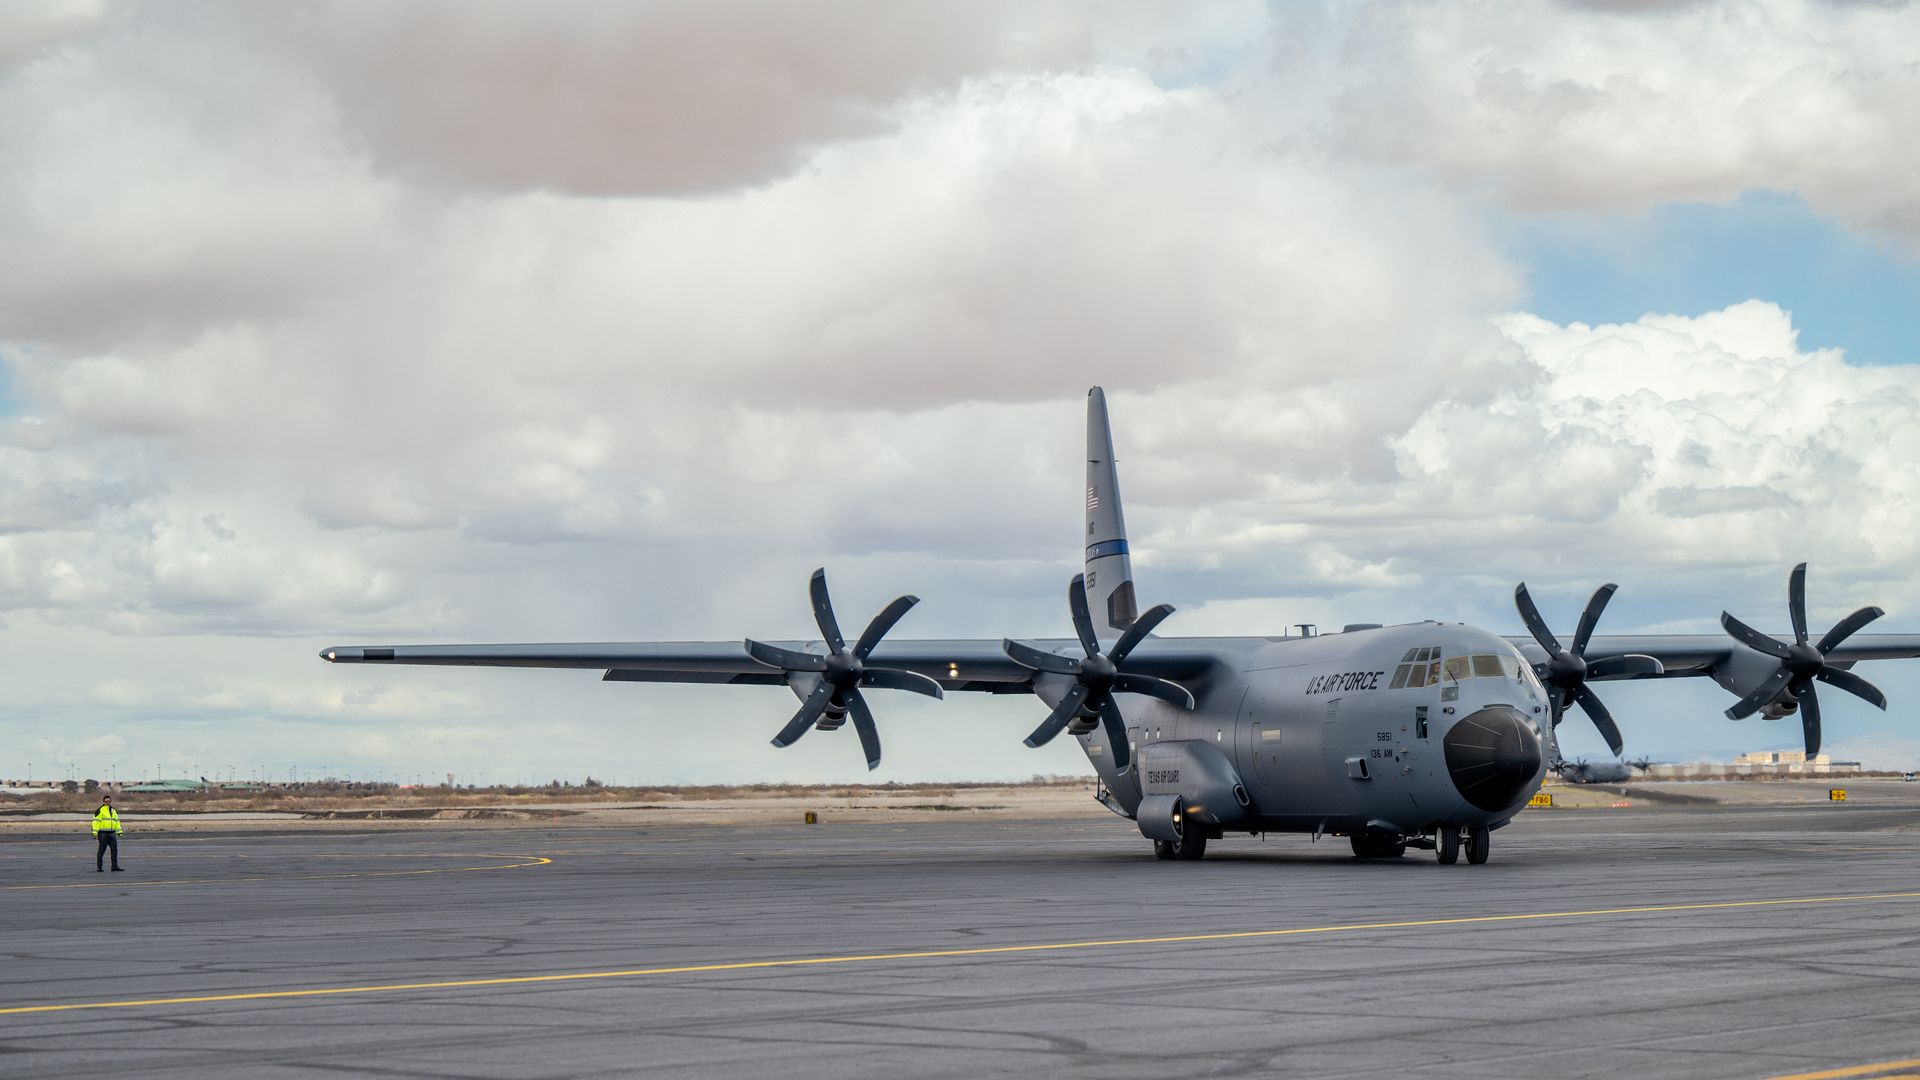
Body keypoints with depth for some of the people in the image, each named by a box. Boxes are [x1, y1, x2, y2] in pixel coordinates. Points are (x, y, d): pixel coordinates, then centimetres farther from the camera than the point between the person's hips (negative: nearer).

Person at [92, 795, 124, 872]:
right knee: (101, 850, -2)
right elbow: (96, 822, -10)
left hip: (112, 834, 6)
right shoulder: (100, 810, -4)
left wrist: (119, 832, 19)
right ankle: (99, 867, 5)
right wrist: (95, 832, -17)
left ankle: (115, 866, 3)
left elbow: (116, 821, 24)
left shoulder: (113, 811, 18)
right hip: (103, 833, -6)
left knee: (114, 849, 1)